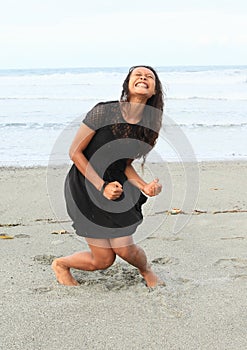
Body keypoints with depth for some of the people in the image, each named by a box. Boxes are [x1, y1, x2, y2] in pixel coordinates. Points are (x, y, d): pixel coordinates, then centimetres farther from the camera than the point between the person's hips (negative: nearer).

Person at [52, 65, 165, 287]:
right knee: (103, 260, -2)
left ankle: (147, 270, 29)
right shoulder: (104, 112, -20)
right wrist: (102, 186, -18)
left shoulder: (149, 126, -4)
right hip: (85, 185, -4)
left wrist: (144, 186, -12)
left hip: (116, 185, 4)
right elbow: (75, 152, -14)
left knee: (125, 249, -8)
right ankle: (61, 265, 29)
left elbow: (126, 164, 6)